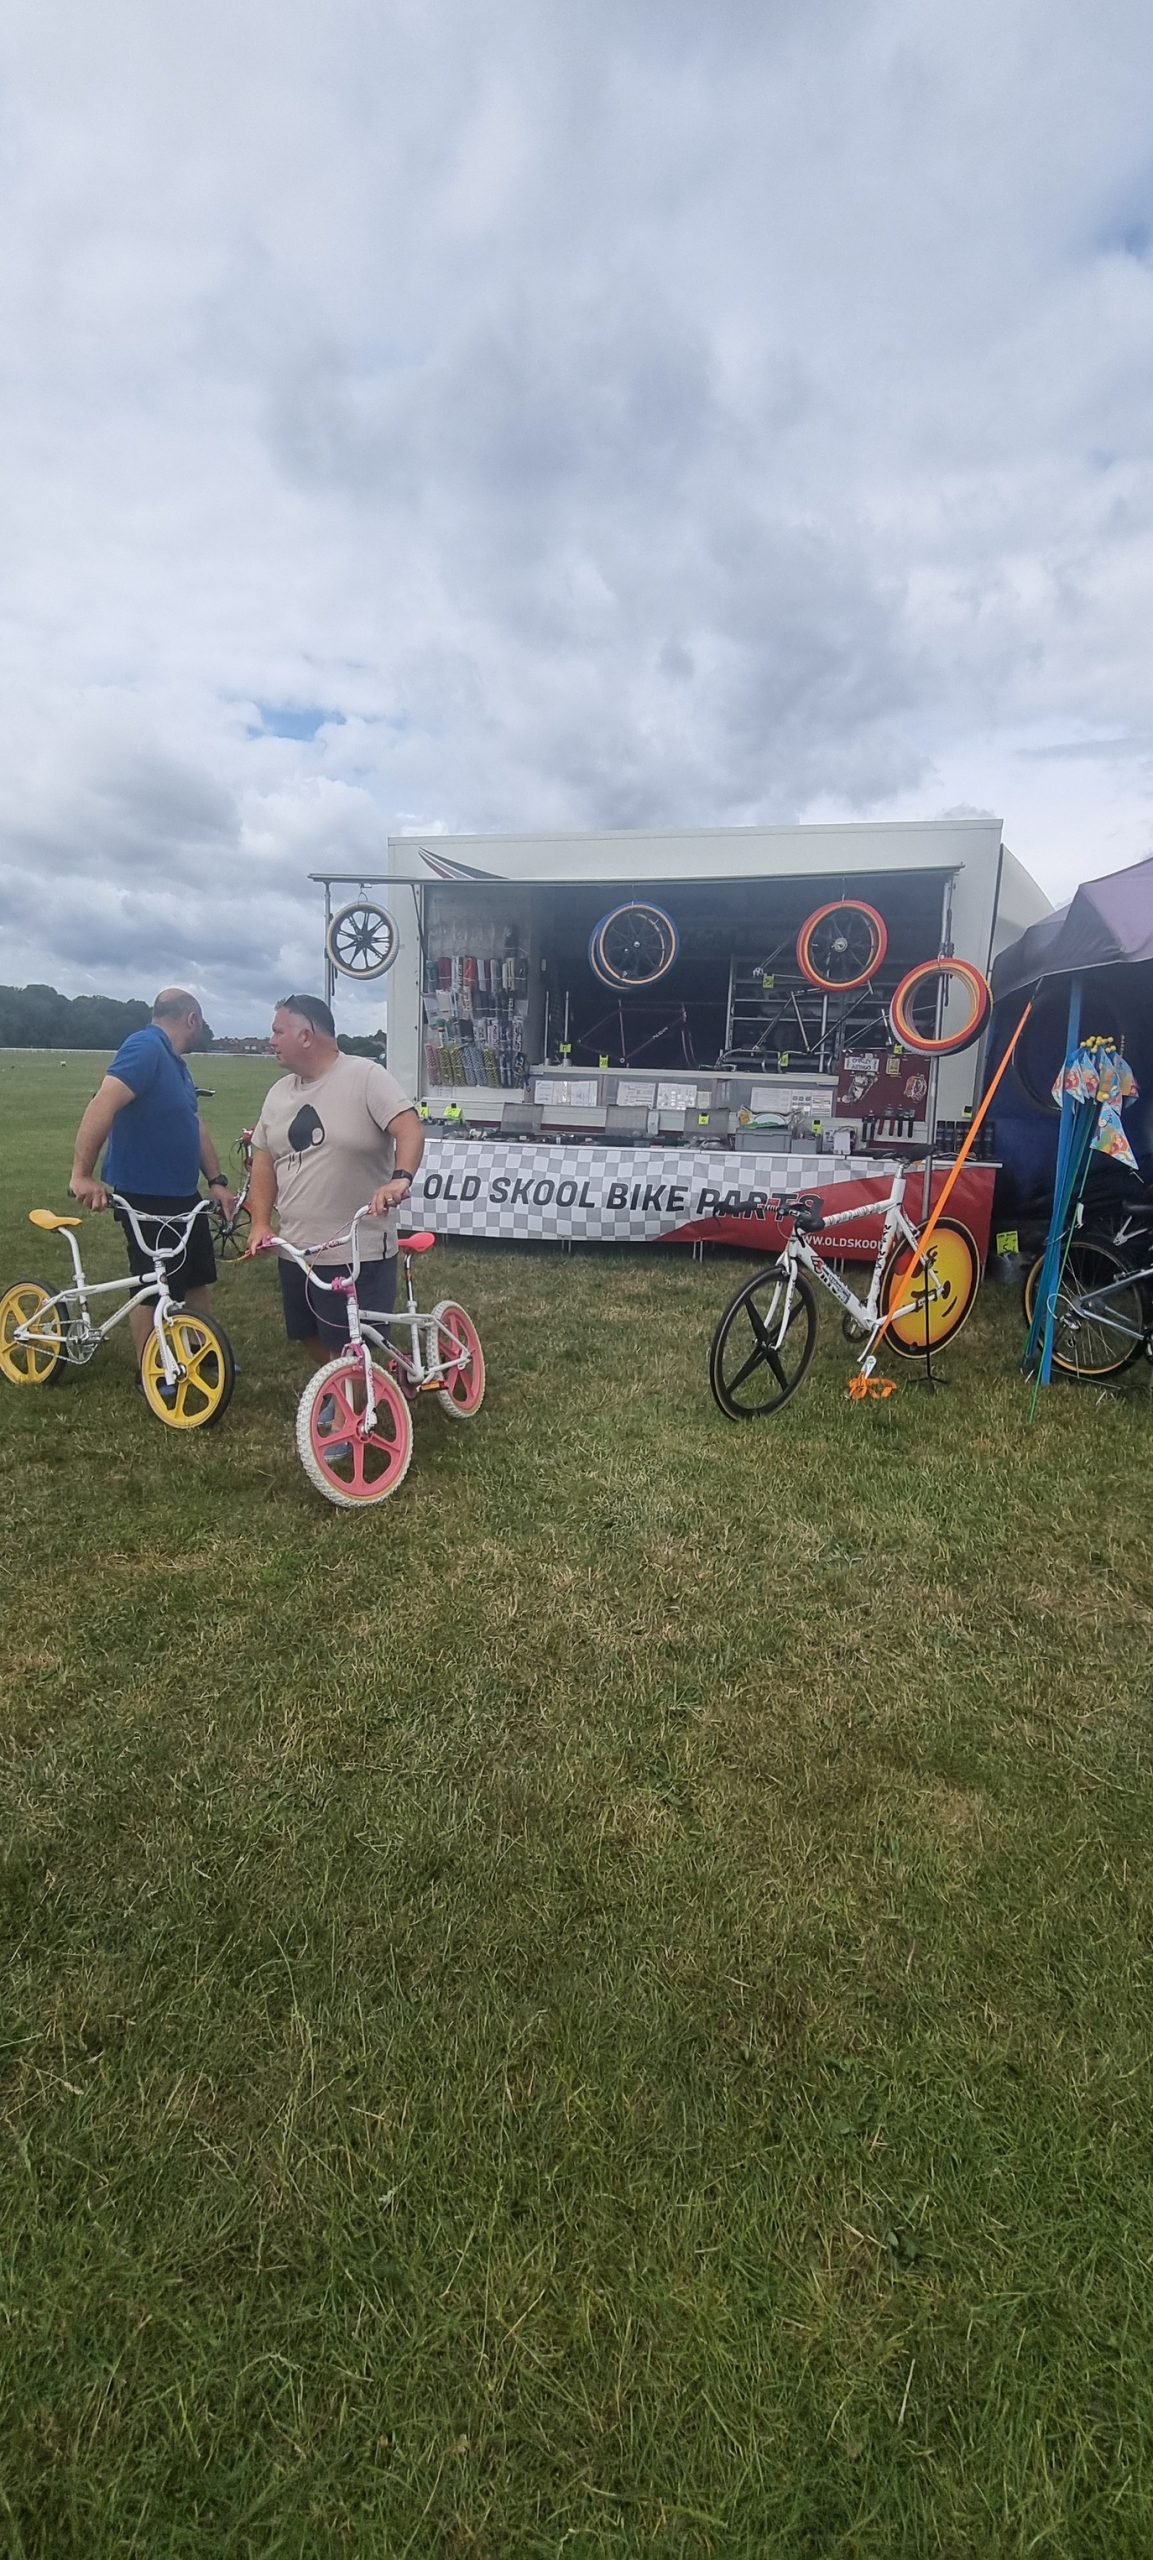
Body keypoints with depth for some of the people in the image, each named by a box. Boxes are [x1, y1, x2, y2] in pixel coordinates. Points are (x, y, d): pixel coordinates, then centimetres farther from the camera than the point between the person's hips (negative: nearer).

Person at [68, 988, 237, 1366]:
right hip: (146, 1197, -9)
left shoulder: (173, 1061, 13)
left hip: (183, 1194, 9)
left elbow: (194, 1126, 16)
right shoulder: (145, 1048, -19)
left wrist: (218, 1180, 9)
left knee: (197, 1277, 17)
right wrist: (83, 1174, -33)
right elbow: (102, 1106, -30)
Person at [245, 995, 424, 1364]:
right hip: (295, 1249, 8)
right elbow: (264, 1158, 16)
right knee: (310, 1337, 18)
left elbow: (410, 1129, -19)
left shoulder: (365, 1076, -10)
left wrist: (401, 1178, -38)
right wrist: (261, 1223, 5)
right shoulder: (279, 1092, 13)